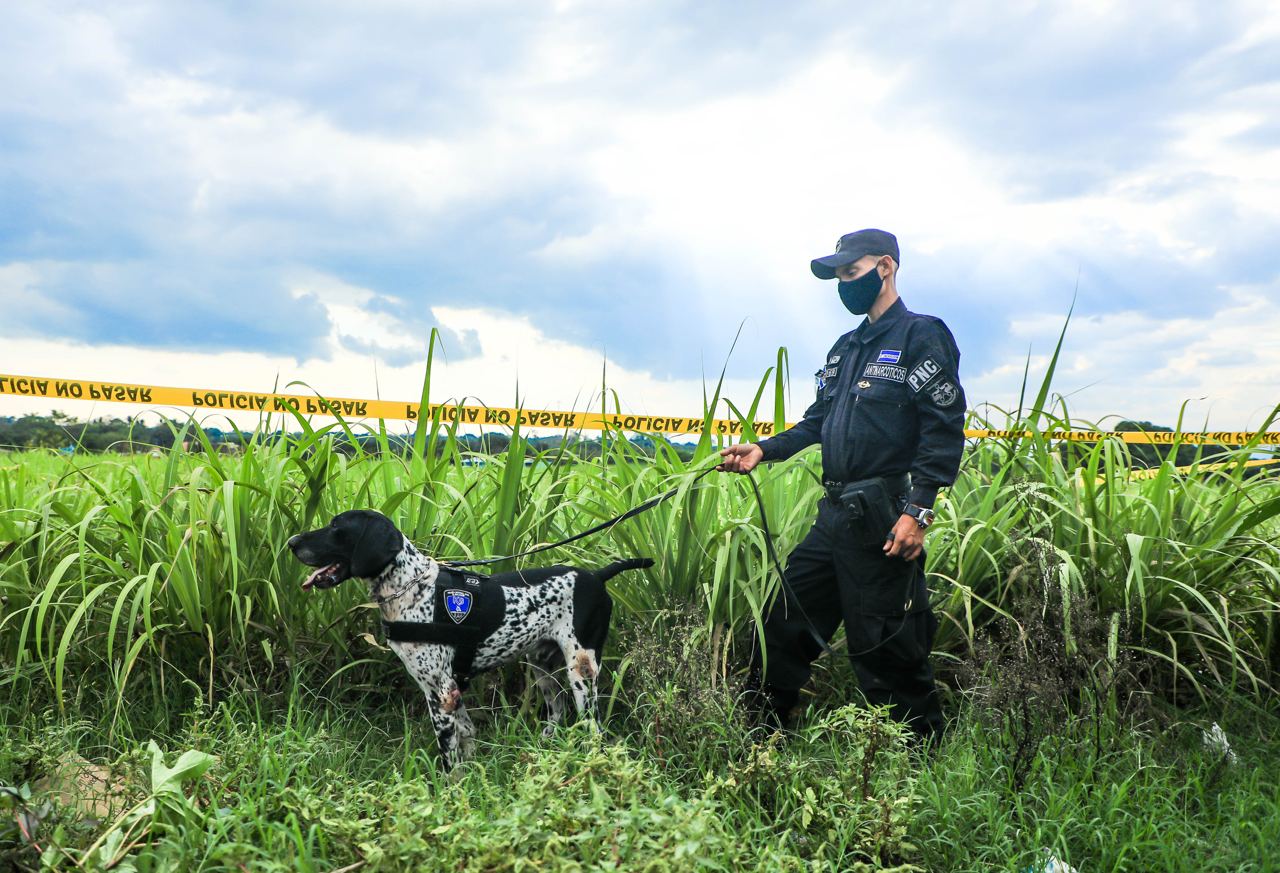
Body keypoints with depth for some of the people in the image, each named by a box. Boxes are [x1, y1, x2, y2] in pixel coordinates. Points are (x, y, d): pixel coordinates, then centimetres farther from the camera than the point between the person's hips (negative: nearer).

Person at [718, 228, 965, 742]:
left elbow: (944, 430, -13)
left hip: (882, 523, -8)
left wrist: (917, 511, -21)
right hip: (834, 517, 8)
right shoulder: (846, 348, 21)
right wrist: (763, 449, 7)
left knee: (886, 652, -2)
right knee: (783, 627, 12)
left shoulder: (921, 336, -6)